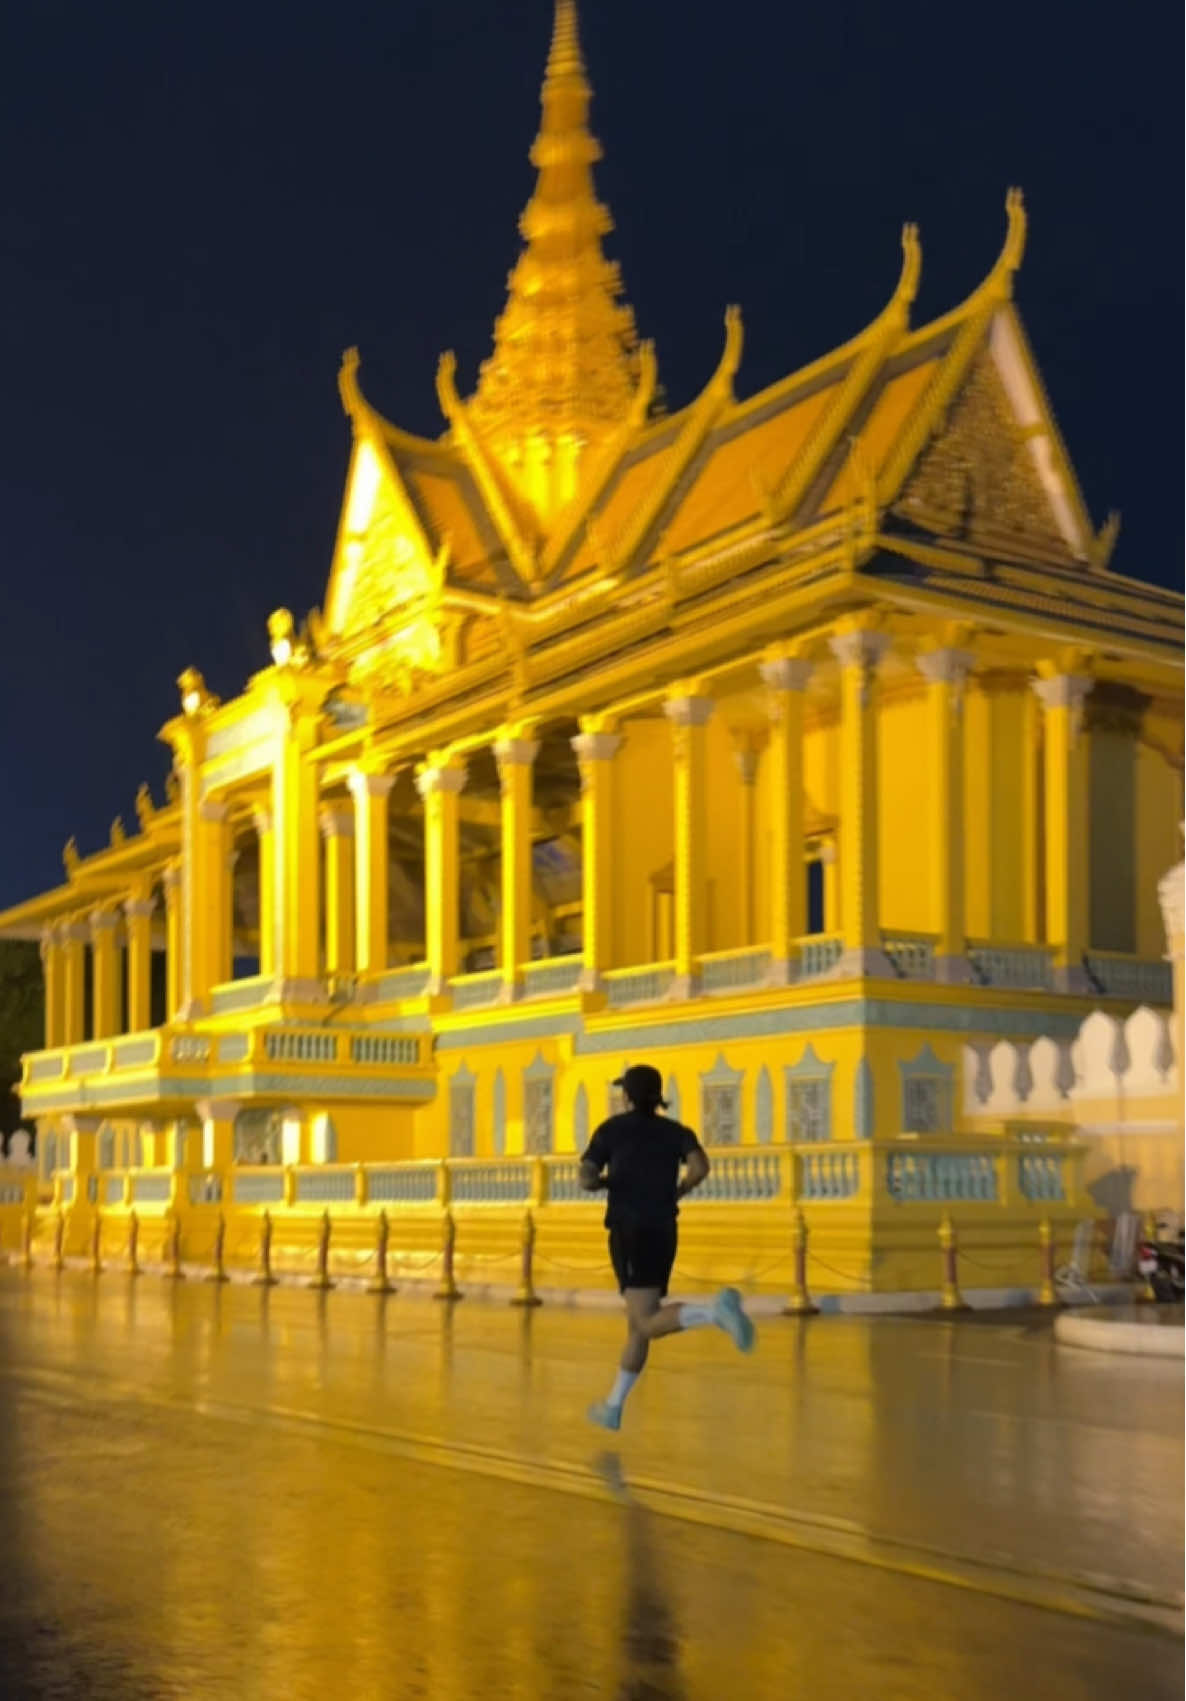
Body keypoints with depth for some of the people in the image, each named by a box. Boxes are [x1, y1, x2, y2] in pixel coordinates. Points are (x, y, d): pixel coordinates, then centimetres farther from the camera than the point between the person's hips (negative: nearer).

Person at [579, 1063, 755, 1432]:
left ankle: (714, 1309, -41)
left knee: (648, 1323, -17)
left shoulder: (612, 1129, 6)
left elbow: (586, 1180, -3)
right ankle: (613, 1407, 19)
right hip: (663, 1235, 5)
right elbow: (700, 1166, -9)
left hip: (629, 1233, -5)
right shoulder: (676, 1131, 11)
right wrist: (678, 1191, 10)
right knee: (637, 1324, 15)